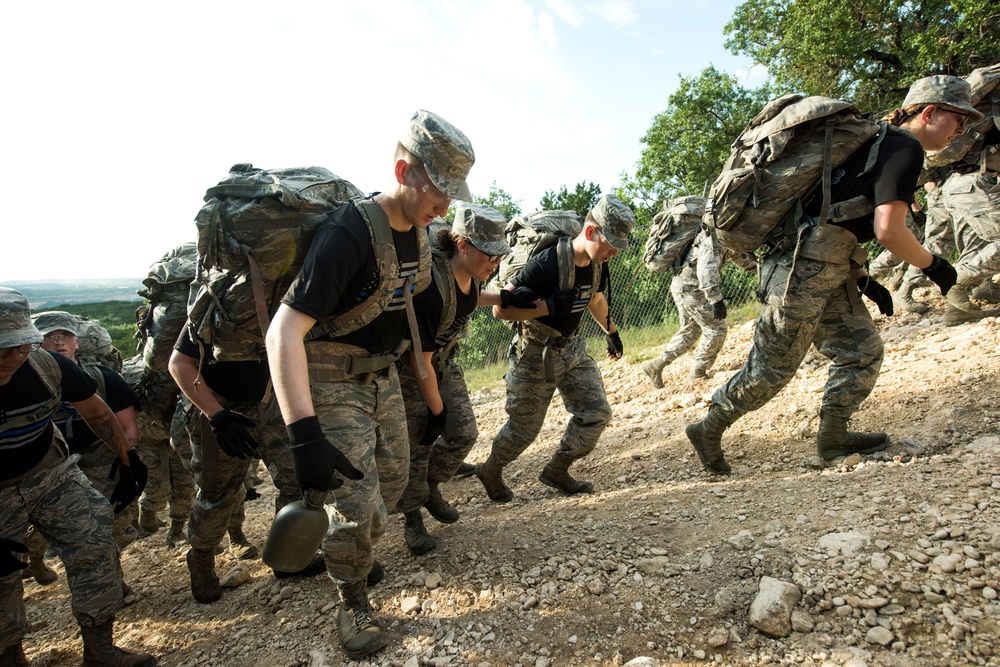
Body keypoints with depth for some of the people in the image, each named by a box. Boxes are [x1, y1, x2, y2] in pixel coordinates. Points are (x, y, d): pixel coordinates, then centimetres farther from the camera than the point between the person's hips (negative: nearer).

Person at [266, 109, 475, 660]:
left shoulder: (417, 230, -3)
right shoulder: (349, 233, -29)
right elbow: (283, 331, -34)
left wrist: (420, 368, 22)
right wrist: (305, 435, -42)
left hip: (383, 375, 8)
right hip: (332, 382, -7)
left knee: (392, 484, 16)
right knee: (362, 507, -9)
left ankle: (348, 553, 45)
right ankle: (352, 603, 20)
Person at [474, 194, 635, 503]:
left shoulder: (597, 265, -4)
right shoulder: (546, 263, -29)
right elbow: (501, 309, -28)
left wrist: (611, 331, 30)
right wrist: (549, 306, -34)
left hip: (572, 348, 7)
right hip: (536, 355, -7)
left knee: (597, 414, 3)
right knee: (524, 428, 8)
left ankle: (557, 471, 24)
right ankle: (490, 470, 37)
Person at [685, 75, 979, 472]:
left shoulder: (881, 144, 23)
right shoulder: (906, 149, -7)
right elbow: (889, 231, -19)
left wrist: (863, 279, 21)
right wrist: (934, 266, -1)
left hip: (826, 271, 10)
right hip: (802, 270, -10)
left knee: (863, 351, 12)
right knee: (770, 368, -2)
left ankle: (832, 437, 21)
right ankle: (708, 430, 12)